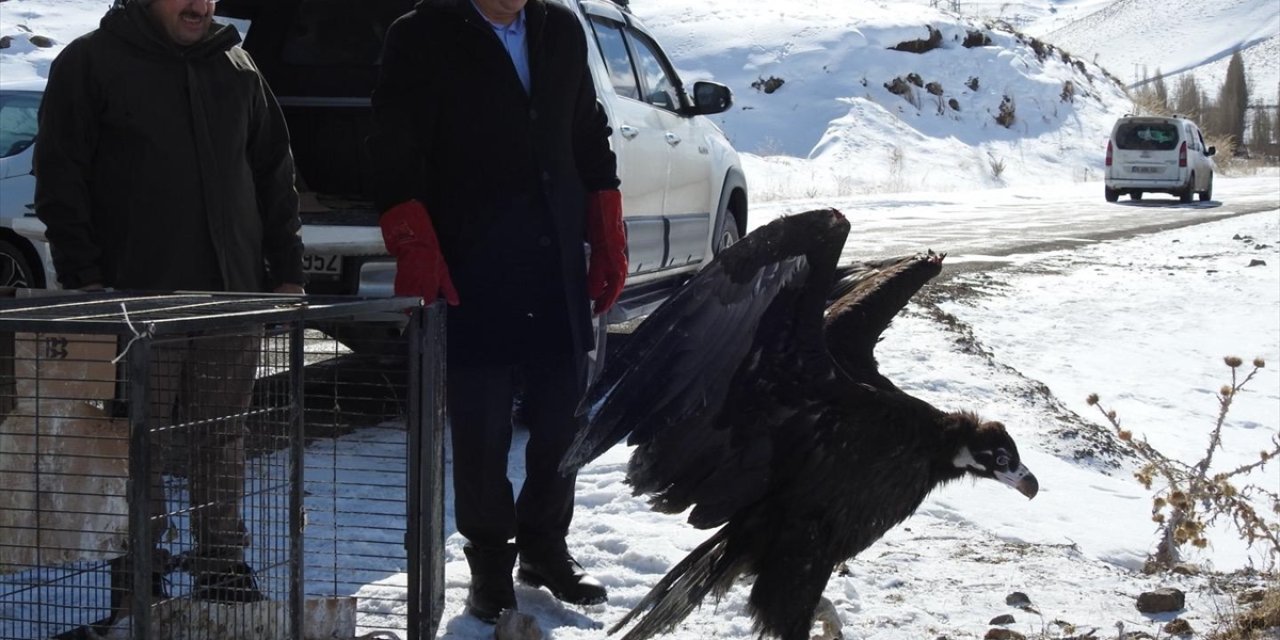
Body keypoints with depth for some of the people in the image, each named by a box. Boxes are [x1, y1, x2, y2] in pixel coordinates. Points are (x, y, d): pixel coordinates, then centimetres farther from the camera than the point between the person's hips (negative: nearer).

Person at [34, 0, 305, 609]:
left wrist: (286, 270, 11)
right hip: (138, 301, -4)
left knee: (222, 447, 9)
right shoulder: (92, 63, 0)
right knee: (140, 450, 0)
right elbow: (60, 182, -3)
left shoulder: (237, 67, 13)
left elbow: (275, 175, 18)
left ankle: (224, 570, 18)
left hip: (233, 297, 4)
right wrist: (85, 278, -10)